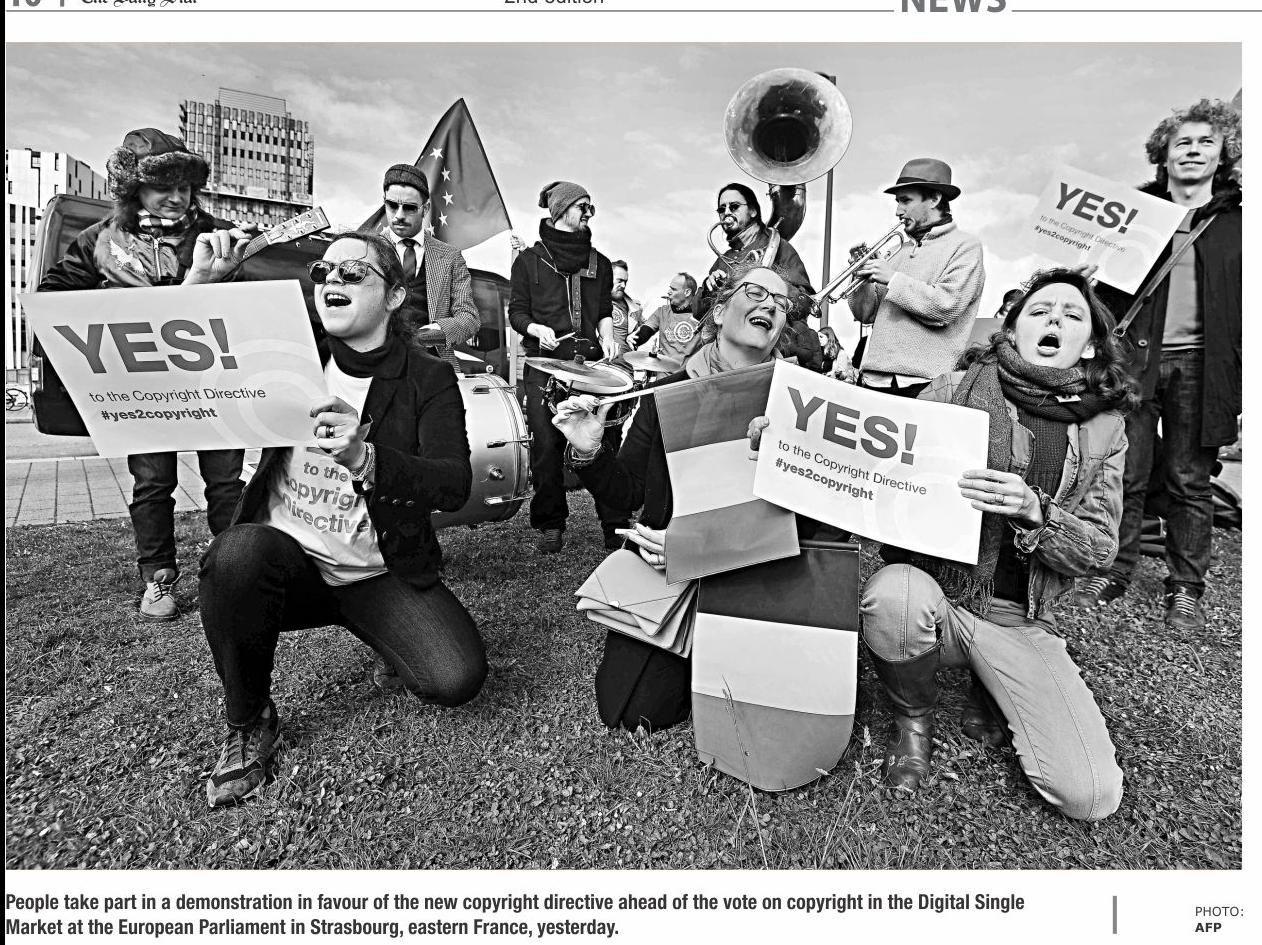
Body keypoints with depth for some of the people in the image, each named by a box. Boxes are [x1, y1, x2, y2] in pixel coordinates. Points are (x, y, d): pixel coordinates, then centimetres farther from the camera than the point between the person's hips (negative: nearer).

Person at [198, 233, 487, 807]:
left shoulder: (428, 378, -5)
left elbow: (454, 486, -19)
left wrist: (364, 459, -37)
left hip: (380, 574, -1)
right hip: (288, 556, 2)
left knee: (457, 680, -18)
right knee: (239, 552, -33)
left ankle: (373, 631, 19)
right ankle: (247, 725, -5)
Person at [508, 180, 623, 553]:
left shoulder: (599, 263, 19)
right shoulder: (530, 260, 9)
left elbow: (604, 310, 19)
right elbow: (516, 312, 7)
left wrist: (607, 338, -1)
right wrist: (537, 329, -13)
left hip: (590, 359, 2)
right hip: (544, 361, -2)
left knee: (605, 435, -10)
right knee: (546, 442, -7)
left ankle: (616, 526, -5)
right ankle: (550, 526, 8)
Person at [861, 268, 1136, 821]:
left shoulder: (1104, 428, 6)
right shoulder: (956, 390, -2)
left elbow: (1099, 548, 3)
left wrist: (1033, 511, -19)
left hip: (1020, 621, 2)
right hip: (935, 592, -2)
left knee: (1092, 797, -11)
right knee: (893, 594, -39)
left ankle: (995, 687, 22)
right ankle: (913, 717, -3)